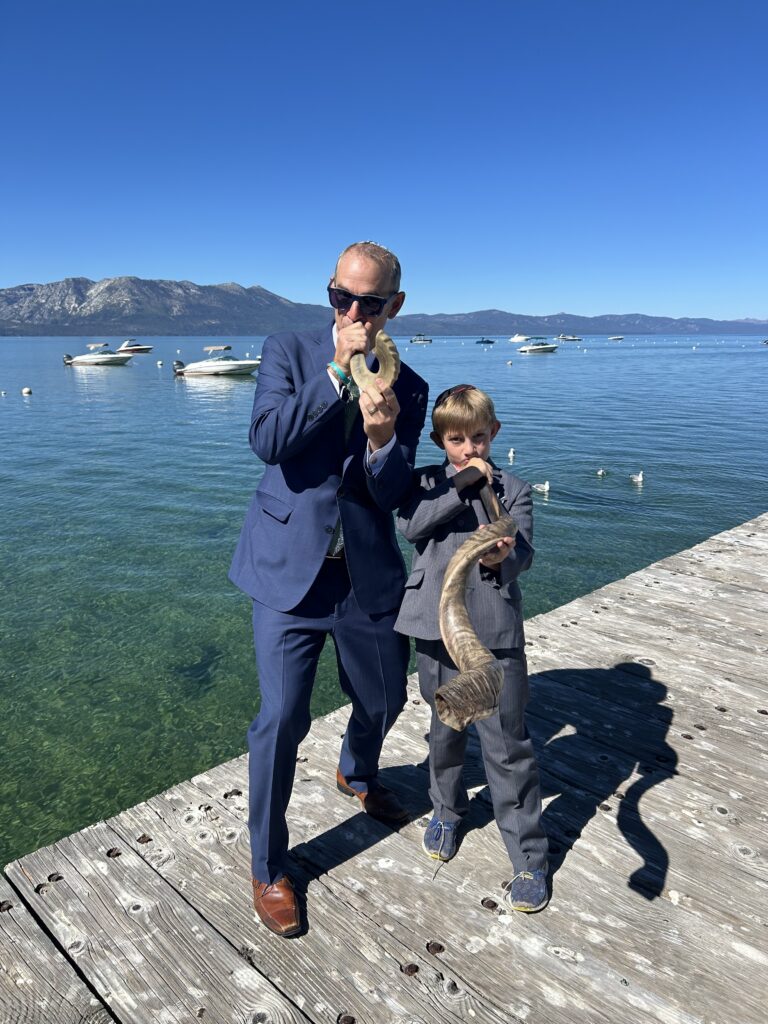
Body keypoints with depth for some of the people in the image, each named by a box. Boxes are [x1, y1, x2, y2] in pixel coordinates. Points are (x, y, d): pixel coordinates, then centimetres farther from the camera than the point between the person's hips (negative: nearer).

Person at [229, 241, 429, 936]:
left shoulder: (408, 389, 1)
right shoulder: (289, 352, -2)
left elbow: (393, 496, -5)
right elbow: (268, 441, -18)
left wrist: (383, 436, -25)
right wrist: (340, 370, -20)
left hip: (369, 577, 3)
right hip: (291, 570, -3)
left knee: (385, 699, 19)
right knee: (281, 720, -2)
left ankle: (357, 775, 56)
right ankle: (269, 867, 23)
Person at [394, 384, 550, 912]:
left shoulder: (513, 490, 1)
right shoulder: (427, 481, 6)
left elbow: (522, 553, -12)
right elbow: (411, 524, -13)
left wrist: (501, 557, -35)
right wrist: (460, 485, -16)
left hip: (496, 634, -2)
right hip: (438, 629, 2)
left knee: (508, 745, 3)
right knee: (446, 732, 20)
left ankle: (529, 857, 19)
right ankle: (447, 809, 46)